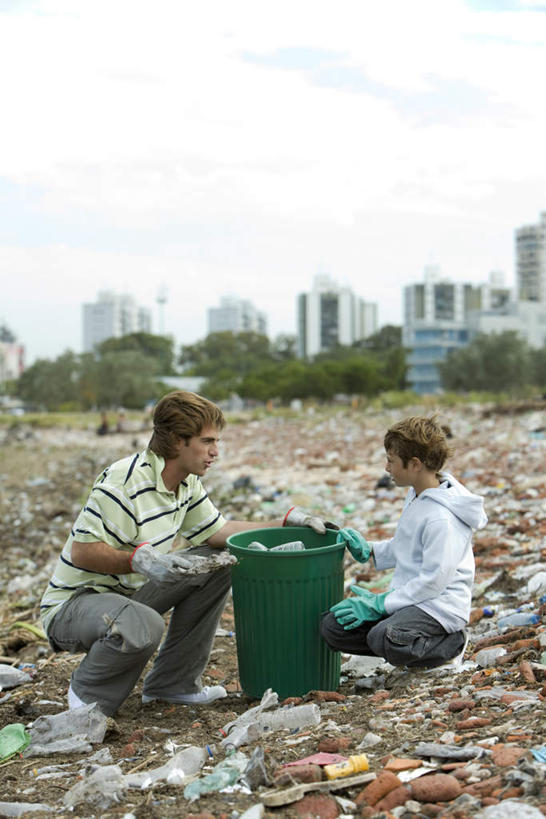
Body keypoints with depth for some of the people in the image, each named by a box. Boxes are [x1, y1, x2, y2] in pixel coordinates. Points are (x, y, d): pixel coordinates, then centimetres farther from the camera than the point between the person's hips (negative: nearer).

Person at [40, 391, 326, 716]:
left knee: (217, 563, 1)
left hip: (129, 592, 9)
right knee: (142, 627, -39)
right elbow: (83, 552, -26)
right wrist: (141, 560, -40)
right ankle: (89, 695, -5)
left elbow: (217, 531, 10)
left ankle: (173, 683, 7)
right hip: (73, 604, -9)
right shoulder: (123, 481, -26)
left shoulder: (187, 482, 2)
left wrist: (287, 521, 5)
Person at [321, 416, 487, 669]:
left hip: (439, 605, -8)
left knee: (384, 638, -34)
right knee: (332, 625, -8)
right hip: (409, 597, 8)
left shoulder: (442, 518, -22)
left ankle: (450, 643, -6)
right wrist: (368, 550, 7)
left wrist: (380, 604, -18)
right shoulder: (415, 496, 9)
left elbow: (434, 580, -22)